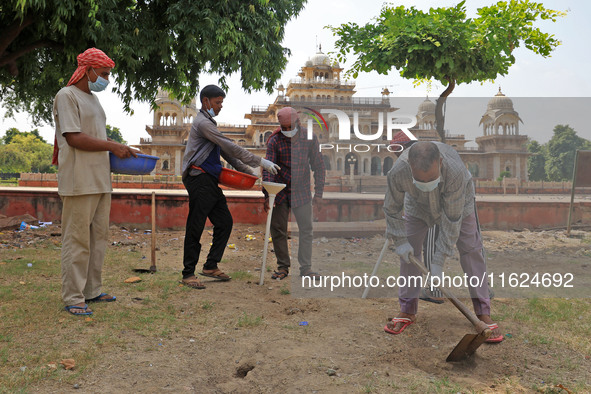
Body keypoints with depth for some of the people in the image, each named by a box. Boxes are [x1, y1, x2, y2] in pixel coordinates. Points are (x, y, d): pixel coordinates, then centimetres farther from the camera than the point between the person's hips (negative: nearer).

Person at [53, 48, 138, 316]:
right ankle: (73, 298, 3)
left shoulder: (93, 99, 22)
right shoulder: (67, 96, -6)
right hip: (79, 181, -9)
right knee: (77, 240, -5)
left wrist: (119, 150, 8)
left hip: (101, 179, 9)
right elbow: (74, 138, -15)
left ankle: (92, 291, 21)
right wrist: (113, 146, -11)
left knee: (99, 237, 12)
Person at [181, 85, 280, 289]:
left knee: (224, 222, 8)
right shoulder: (202, 122, -10)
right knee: (195, 228, -6)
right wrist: (261, 162, -17)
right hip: (199, 181, -10)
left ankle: (211, 266, 16)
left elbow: (225, 151, 25)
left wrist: (248, 171, 17)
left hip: (210, 181, 10)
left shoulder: (209, 122, 23)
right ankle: (188, 274, 2)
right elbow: (231, 147, -18)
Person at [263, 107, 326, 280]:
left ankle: (306, 267, 13)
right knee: (278, 230, 3)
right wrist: (267, 195, -23)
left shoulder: (309, 138, -5)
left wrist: (318, 193, -5)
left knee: (306, 230, 1)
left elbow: (318, 166, 0)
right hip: (280, 190, 0)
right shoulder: (275, 141, -9)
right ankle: (283, 266, 17)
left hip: (301, 191, 0)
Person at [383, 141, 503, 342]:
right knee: (409, 251, -2)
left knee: (471, 250, -6)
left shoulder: (455, 171, -44)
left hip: (457, 201, -1)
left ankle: (483, 313, 3)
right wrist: (400, 241, -13)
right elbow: (392, 209, -19)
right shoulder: (397, 172, -40)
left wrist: (439, 261, -30)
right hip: (417, 203, 2)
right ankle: (407, 311, 10)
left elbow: (452, 219, -35)